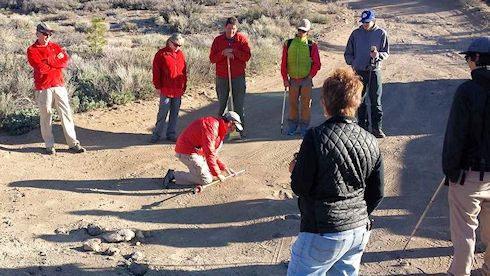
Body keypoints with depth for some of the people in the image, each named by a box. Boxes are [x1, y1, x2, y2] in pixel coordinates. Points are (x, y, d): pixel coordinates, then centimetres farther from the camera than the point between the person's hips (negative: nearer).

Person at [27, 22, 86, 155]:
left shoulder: (55, 46, 12)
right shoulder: (32, 50, -2)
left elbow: (65, 61, -3)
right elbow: (41, 68, -16)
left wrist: (48, 61, -9)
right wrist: (56, 60, -4)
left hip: (59, 85, 4)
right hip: (43, 88, -4)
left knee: (66, 113, 3)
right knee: (45, 115, 3)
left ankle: (73, 143, 8)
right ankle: (49, 145, 13)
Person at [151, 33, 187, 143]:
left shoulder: (181, 55, 11)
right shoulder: (161, 54, -3)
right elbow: (156, 71, -3)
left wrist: (184, 86, 14)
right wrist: (157, 87, -6)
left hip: (178, 90, 5)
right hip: (166, 89, -5)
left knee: (175, 113, 10)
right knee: (163, 112, -1)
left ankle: (171, 134, 20)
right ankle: (156, 134, 10)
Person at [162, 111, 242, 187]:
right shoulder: (212, 125, -19)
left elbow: (212, 153, 21)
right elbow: (209, 153, -23)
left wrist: (224, 167, 13)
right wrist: (217, 173, -17)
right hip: (187, 152, -10)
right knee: (206, 180, -9)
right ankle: (174, 175, -7)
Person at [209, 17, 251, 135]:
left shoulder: (242, 39, 0)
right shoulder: (218, 40, 2)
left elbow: (247, 56, -9)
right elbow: (212, 58, -3)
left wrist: (233, 51, -16)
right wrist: (224, 54, -18)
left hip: (238, 77, -1)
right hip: (222, 77, 1)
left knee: (239, 104, 2)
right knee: (222, 104, 9)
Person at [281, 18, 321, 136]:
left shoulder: (312, 46, -1)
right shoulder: (288, 44, 3)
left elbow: (317, 64, 2)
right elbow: (283, 63, 5)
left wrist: (310, 76, -7)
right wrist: (285, 79, 0)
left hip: (306, 80, -1)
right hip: (293, 80, 1)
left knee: (306, 104, 2)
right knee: (292, 103, 7)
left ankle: (304, 127, 14)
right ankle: (292, 126, 21)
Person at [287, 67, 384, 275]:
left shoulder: (316, 138, -18)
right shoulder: (370, 142, 0)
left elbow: (300, 188, -13)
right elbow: (377, 193, 7)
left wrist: (294, 170, 8)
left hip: (323, 235, -6)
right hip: (360, 231, 6)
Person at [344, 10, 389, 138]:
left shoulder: (381, 33, 0)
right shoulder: (356, 34, 3)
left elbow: (386, 53, 2)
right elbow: (348, 53, 11)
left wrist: (378, 55, -19)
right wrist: (353, 63, -1)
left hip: (374, 71, -2)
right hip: (358, 72, 2)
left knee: (376, 101, -1)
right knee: (360, 101, 7)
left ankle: (377, 127, 7)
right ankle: (363, 126, 18)